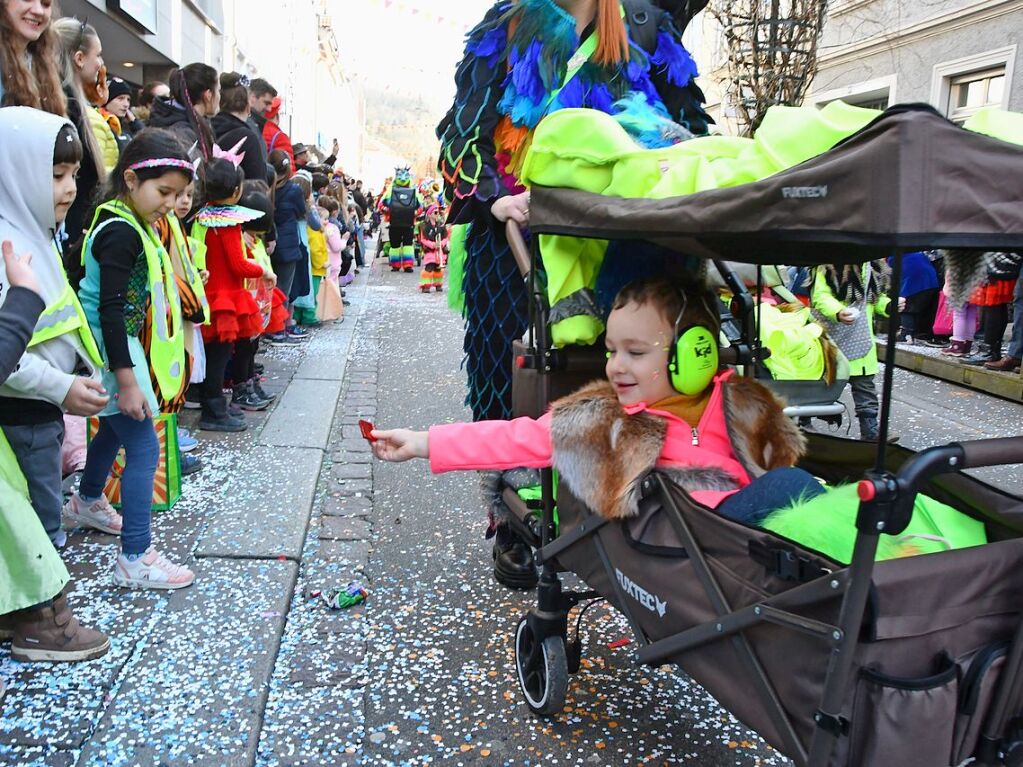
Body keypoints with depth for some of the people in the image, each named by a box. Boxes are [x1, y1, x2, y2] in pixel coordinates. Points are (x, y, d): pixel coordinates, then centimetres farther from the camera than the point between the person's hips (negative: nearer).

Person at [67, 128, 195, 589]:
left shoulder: (134, 224, 8)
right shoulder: (121, 232, -21)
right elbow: (109, 311, -25)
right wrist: (126, 380, -25)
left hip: (121, 343, 10)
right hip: (112, 350, -10)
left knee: (115, 428, 27)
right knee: (144, 448, -9)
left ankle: (88, 500, 52)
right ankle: (135, 559, -4)